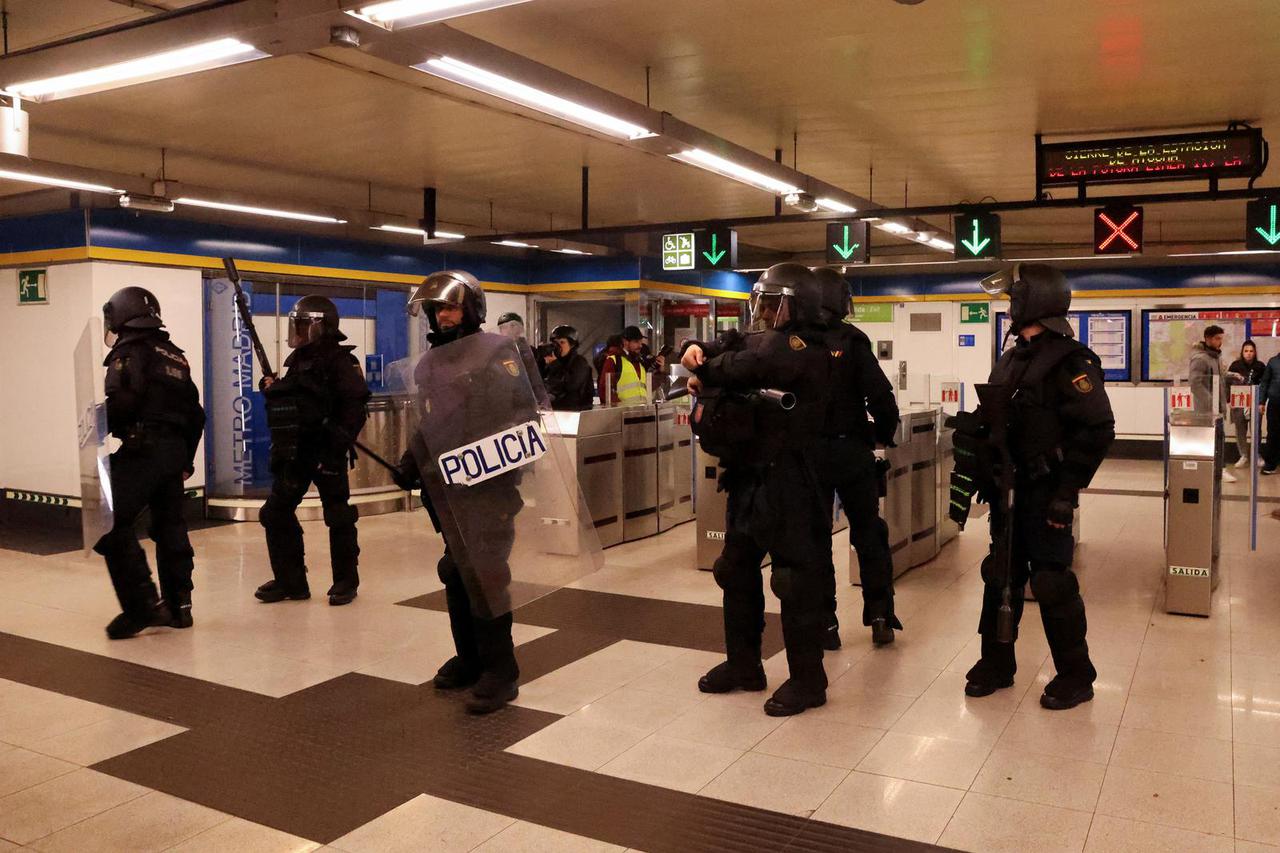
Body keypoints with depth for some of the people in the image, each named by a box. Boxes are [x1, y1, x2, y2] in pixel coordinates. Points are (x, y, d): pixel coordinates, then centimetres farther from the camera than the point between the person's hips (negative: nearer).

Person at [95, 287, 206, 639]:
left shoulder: (130, 351, -4)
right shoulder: (175, 356, 20)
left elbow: (121, 401, -20)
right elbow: (195, 413, 20)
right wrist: (186, 459, 24)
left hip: (142, 449, -8)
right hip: (174, 451, 8)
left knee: (112, 525, -6)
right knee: (170, 527, 13)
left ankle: (143, 605, -11)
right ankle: (178, 605, 17)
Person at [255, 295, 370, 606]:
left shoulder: (338, 359, -9)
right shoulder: (298, 360, 16)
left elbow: (355, 402, -18)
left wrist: (341, 439, -23)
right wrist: (273, 389, 7)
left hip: (326, 451, -8)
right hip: (295, 451, 9)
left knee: (338, 516, 1)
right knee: (276, 513, 8)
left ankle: (346, 581, 13)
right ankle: (290, 581, 17)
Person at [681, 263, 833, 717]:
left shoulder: (804, 348, -14)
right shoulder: (762, 340, 14)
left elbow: (746, 365, -26)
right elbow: (728, 348, 12)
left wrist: (703, 372, -9)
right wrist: (698, 351, -11)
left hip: (790, 482, -9)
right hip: (749, 477, 9)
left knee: (796, 581, -1)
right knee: (736, 572, 16)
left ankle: (807, 679, 12)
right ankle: (743, 664, 29)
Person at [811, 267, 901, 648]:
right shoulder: (851, 340, -7)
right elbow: (880, 395, -11)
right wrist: (883, 438, 3)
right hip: (852, 450, -1)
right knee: (869, 534, 13)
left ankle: (825, 623, 12)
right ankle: (880, 617, 13)